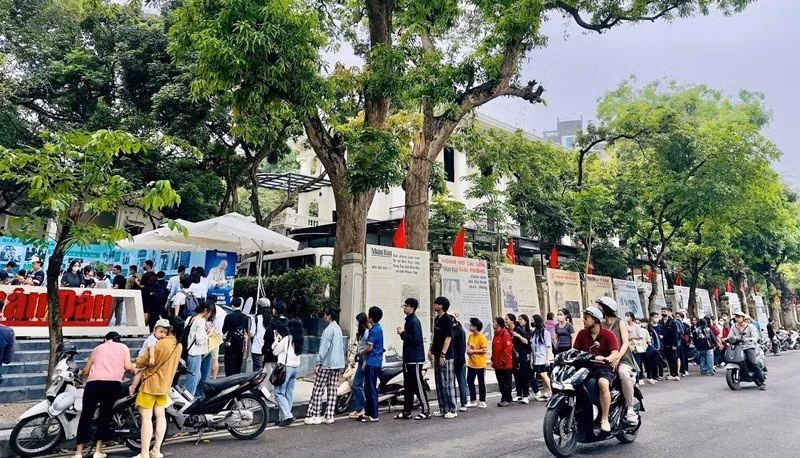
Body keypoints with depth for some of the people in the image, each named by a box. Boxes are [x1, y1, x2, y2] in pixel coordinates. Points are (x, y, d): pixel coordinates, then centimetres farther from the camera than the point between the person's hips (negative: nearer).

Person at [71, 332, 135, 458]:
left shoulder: (98, 348, 27)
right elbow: (128, 366, 5)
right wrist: (135, 369, 26)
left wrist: (85, 378, 47)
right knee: (105, 414, 10)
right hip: (113, 382, -1)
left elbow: (86, 371, 26)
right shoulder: (123, 347, 21)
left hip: (94, 382, 1)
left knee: (86, 415, 6)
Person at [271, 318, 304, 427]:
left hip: (286, 368, -7)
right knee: (289, 394, 9)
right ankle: (282, 418, 13)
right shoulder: (299, 341, 8)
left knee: (279, 393, -3)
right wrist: (281, 340, 16)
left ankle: (287, 415, -12)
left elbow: (275, 352, -3)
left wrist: (276, 341, 12)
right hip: (295, 368, 7)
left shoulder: (286, 339, -11)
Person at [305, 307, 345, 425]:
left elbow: (324, 348, -17)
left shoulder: (328, 330, -15)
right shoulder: (338, 329, 13)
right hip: (337, 364, 9)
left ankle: (314, 416, -1)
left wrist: (318, 364, -13)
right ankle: (329, 416, 12)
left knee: (318, 390, -3)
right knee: (332, 390, 9)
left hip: (327, 364, -9)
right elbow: (342, 347, 19)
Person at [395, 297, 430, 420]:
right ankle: (407, 411, 19)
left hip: (415, 359, -10)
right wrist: (402, 334, 5)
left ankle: (426, 411, 4)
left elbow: (416, 339, -23)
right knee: (408, 386, 13)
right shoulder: (408, 320, 15)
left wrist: (403, 333, -18)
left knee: (418, 386, -4)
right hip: (408, 359, 10)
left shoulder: (414, 321, -15)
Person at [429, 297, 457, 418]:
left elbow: (448, 338, -17)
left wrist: (443, 354, -20)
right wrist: (431, 350, 15)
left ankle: (452, 410, 3)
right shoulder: (437, 319, 13)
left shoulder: (447, 319, -12)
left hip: (446, 356, -9)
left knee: (448, 383, -4)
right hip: (437, 355, 9)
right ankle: (443, 409, 18)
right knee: (439, 383, 11)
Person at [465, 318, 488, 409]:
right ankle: (473, 401, 20)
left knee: (481, 383, 6)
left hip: (480, 364, -7)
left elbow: (485, 350, -18)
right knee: (470, 381, 9)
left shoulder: (482, 337, -15)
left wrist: (473, 351, -17)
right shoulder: (470, 336, 6)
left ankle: (483, 401, 17)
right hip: (471, 363, 7)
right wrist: (468, 349, 0)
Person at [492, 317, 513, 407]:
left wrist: (503, 360, -18)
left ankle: (507, 400, 9)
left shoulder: (505, 334, -14)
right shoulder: (496, 334, 14)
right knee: (501, 382, 14)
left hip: (505, 364, -9)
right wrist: (493, 360, 14)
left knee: (506, 382, 1)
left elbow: (508, 348, -20)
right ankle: (504, 398, 22)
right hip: (497, 364, 9)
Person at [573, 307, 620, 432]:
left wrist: (605, 359, -36)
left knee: (603, 383, -37)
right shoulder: (582, 334, 9)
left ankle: (605, 420, -27)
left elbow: (616, 354, -16)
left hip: (604, 367, -4)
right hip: (586, 367, 5)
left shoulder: (608, 335, -5)